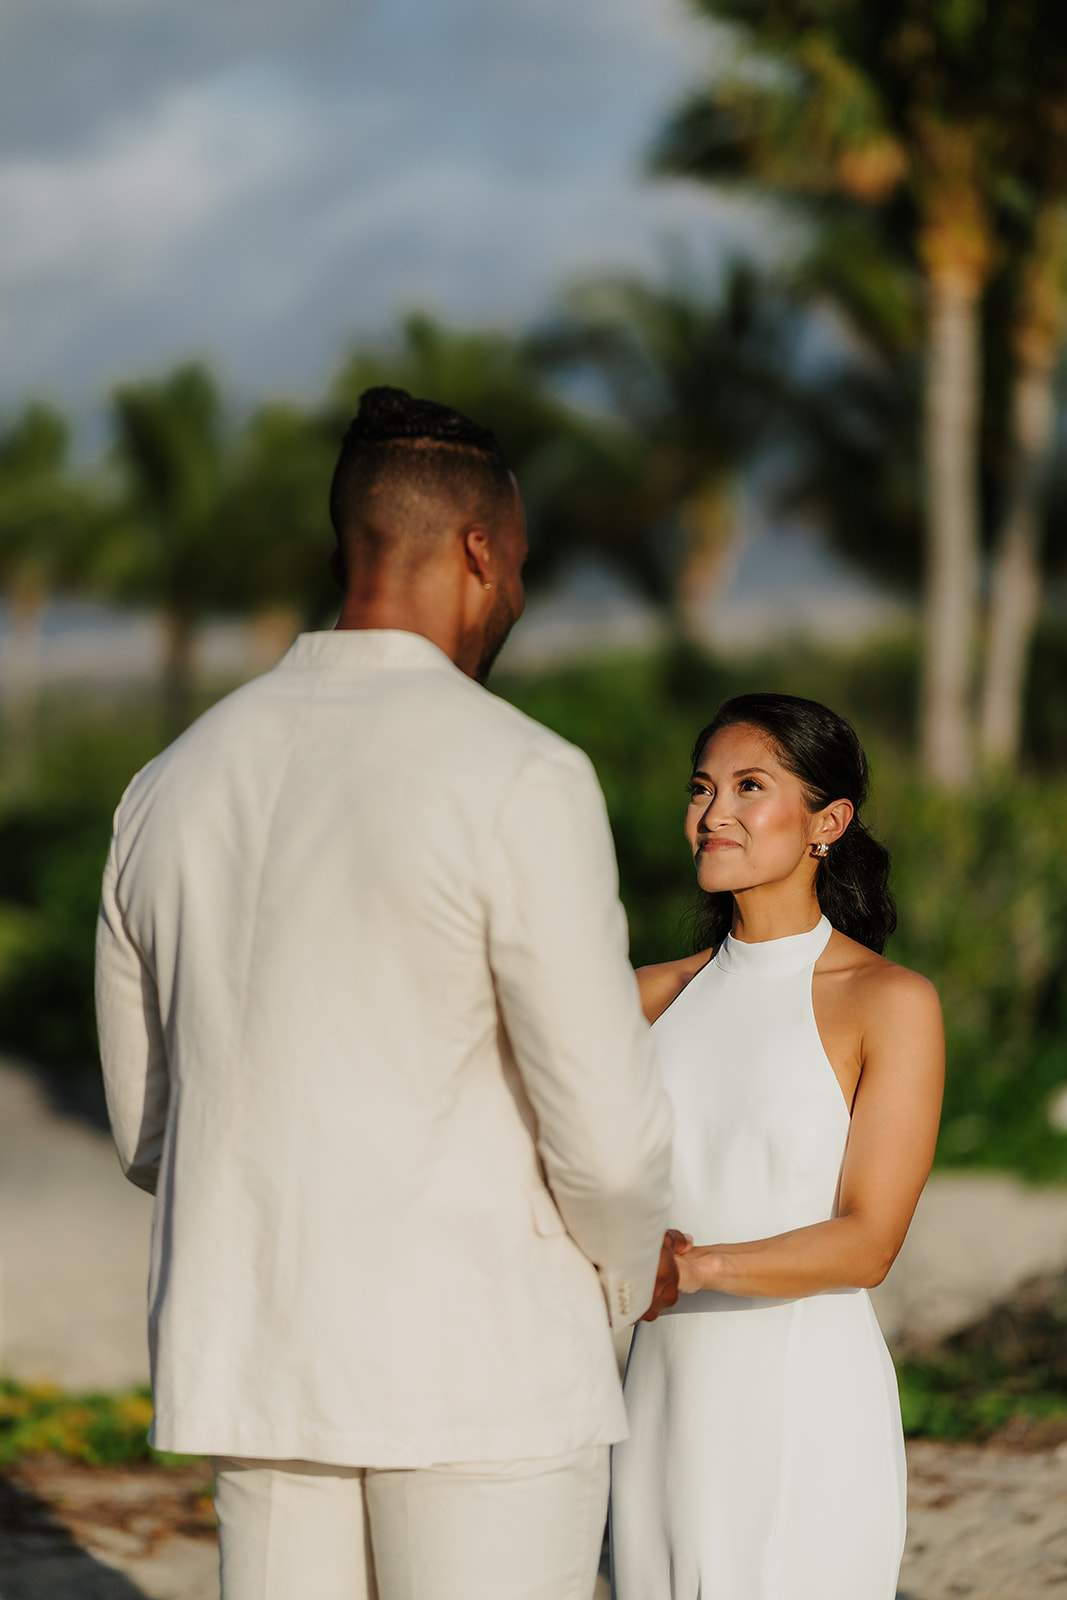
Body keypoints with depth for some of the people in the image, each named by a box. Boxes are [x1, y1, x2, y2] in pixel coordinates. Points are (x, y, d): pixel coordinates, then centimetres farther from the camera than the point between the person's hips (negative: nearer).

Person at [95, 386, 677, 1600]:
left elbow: (153, 1134, 13)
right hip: (482, 1366, -6)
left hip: (263, 1363, 6)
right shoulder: (521, 783, -14)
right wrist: (627, 1271, 8)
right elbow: (605, 1128, -15)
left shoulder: (175, 786, 6)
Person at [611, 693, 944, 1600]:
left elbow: (868, 1242, -11)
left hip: (808, 1414, -5)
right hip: (668, 1402, 5)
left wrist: (699, 1264, -25)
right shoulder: (660, 998, 12)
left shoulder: (891, 1003, -4)